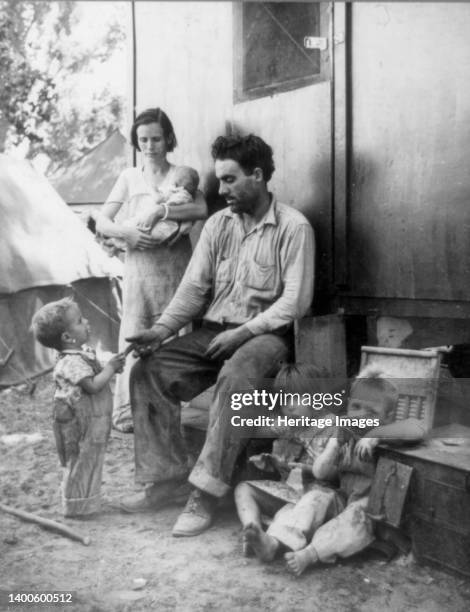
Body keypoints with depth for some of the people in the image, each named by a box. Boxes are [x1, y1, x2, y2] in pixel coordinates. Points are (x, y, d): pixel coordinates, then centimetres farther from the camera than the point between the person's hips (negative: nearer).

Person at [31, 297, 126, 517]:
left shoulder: (83, 353, 10)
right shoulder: (72, 362, -23)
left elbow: (96, 374, 19)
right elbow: (92, 385, -29)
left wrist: (112, 366, 1)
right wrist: (110, 368, -17)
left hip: (93, 422, 10)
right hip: (79, 423, -10)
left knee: (89, 463, 18)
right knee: (81, 463, 1)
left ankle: (83, 503, 30)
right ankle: (77, 506, 12)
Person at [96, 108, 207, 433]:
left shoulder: (182, 174, 10)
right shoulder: (129, 177, 14)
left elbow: (201, 210, -9)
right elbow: (102, 222, 7)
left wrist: (161, 211, -18)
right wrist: (125, 231, -13)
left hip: (175, 262, -1)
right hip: (139, 262, 1)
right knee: (135, 334, -6)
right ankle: (128, 410, -3)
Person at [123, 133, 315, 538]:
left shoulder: (293, 227, -6)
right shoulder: (218, 224, 11)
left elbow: (296, 299, -11)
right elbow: (194, 287, 8)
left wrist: (244, 331, -19)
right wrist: (162, 329, -8)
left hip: (265, 333, -6)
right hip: (213, 330, 6)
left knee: (235, 378, -37)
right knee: (148, 371, -15)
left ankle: (207, 493, -30)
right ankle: (168, 477, -9)